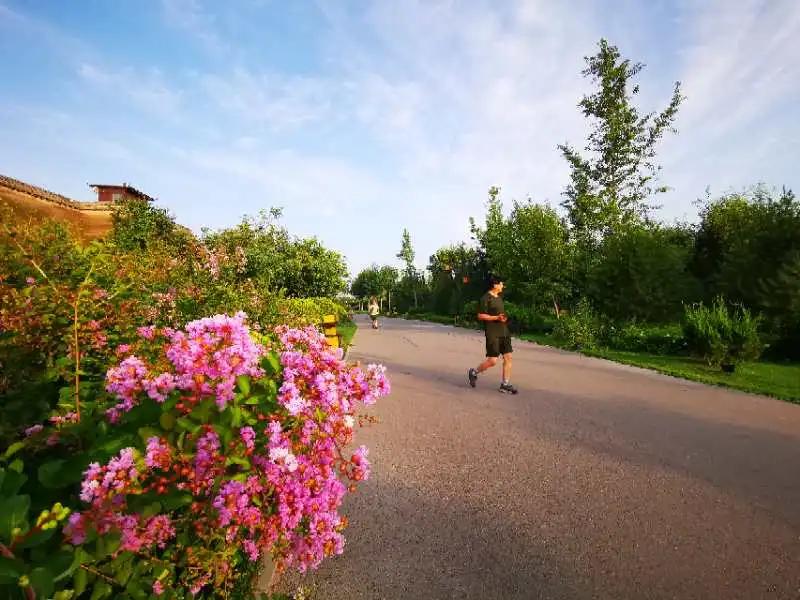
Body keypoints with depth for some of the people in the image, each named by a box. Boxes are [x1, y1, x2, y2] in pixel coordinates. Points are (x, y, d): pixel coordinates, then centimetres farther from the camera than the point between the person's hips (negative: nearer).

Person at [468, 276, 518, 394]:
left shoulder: (499, 297, 16)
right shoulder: (486, 298, -11)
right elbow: (480, 316, -15)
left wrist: (504, 317, 12)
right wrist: (496, 318, -20)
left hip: (504, 332, 8)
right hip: (493, 334, -8)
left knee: (508, 357, 3)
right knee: (492, 361, -6)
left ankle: (505, 384, 11)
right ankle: (474, 372, 17)